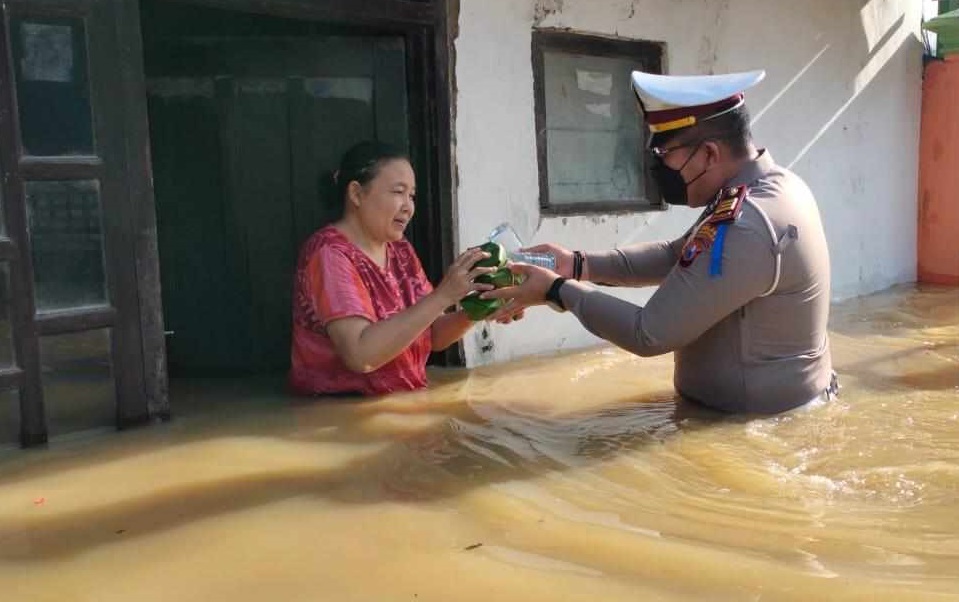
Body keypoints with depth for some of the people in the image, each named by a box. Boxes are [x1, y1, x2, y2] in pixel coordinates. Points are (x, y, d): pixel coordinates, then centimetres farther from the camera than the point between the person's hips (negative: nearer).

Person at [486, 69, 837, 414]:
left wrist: (558, 290, -13)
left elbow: (650, 334, -24)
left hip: (760, 419, -9)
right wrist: (579, 265, 1)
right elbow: (675, 256, 9)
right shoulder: (772, 185, 2)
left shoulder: (746, 229, -29)